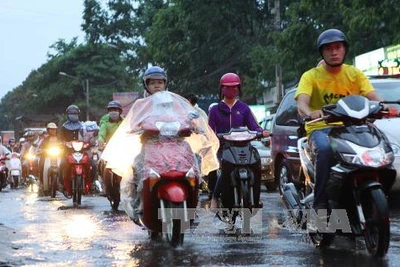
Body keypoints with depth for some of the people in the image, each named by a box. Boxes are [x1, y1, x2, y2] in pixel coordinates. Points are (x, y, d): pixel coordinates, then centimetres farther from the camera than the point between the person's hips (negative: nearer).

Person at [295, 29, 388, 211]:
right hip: (320, 128, -2)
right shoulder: (311, 76, 2)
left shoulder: (355, 73, 11)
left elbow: (372, 96, -4)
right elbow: (301, 103, -15)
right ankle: (320, 203, -31)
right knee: (325, 149, -37)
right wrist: (310, 113, -40)